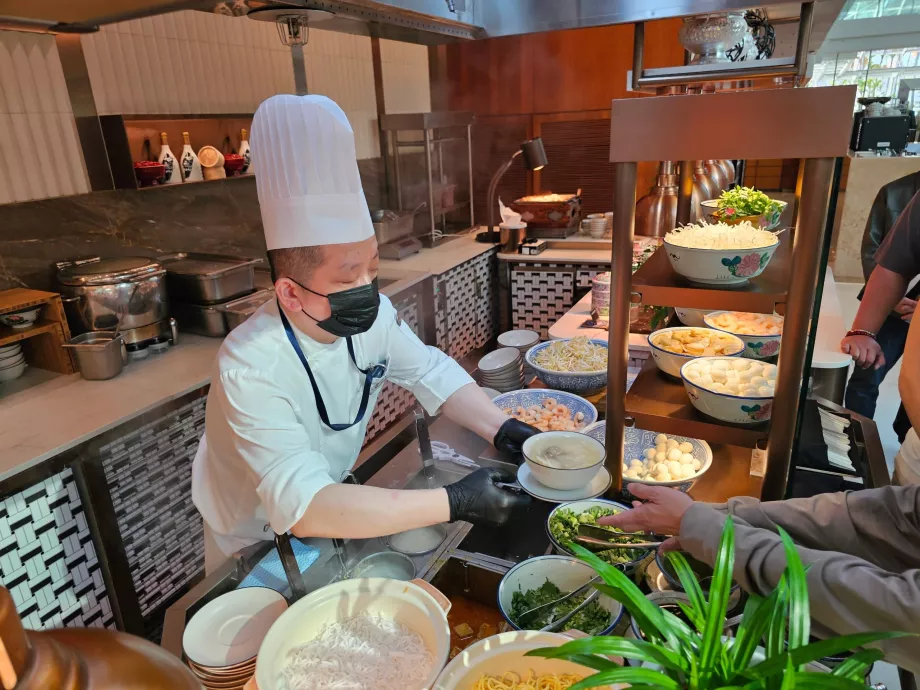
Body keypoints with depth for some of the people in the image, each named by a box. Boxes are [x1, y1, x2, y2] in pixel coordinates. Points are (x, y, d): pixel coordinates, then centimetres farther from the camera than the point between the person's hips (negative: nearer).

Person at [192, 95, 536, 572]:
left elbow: (432, 373, -9)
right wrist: (455, 503, -44)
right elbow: (304, 508, -43)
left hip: (332, 514, 5)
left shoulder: (372, 314, -20)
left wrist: (506, 432, -25)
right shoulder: (251, 369, -38)